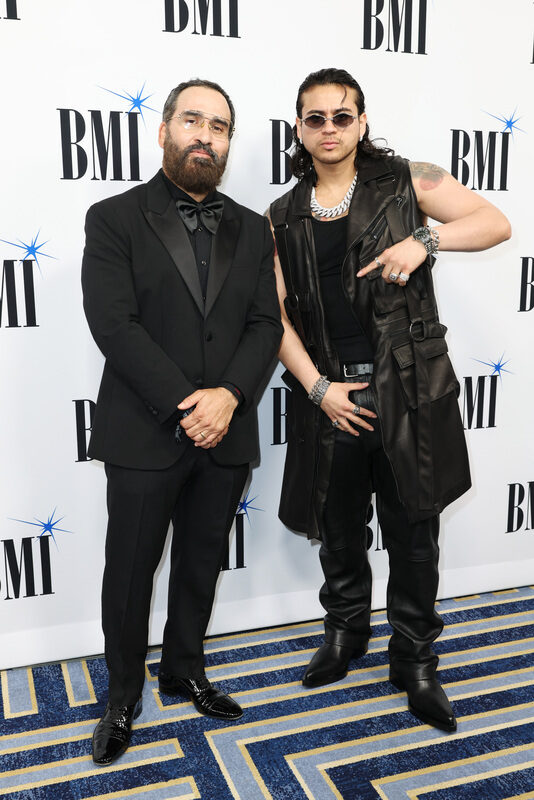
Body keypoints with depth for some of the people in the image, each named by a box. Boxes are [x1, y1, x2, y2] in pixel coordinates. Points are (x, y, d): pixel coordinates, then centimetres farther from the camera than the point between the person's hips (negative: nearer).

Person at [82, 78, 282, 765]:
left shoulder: (251, 229, 10)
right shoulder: (114, 218, -2)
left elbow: (265, 326, 3)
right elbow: (114, 325, -13)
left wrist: (229, 394, -14)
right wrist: (183, 405, -19)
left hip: (226, 434, 4)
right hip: (144, 436, -3)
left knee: (202, 566, 18)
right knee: (130, 572, 10)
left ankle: (184, 669, 41)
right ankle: (123, 696, 33)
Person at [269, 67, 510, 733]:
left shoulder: (406, 182, 3)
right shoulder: (283, 218, 9)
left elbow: (496, 224, 1)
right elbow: (275, 314, 4)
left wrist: (424, 238, -16)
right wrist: (318, 387, -7)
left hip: (407, 389, -2)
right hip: (327, 391, 3)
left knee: (412, 529, 6)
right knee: (338, 525, 15)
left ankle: (414, 659, 25)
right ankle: (345, 632, 40)